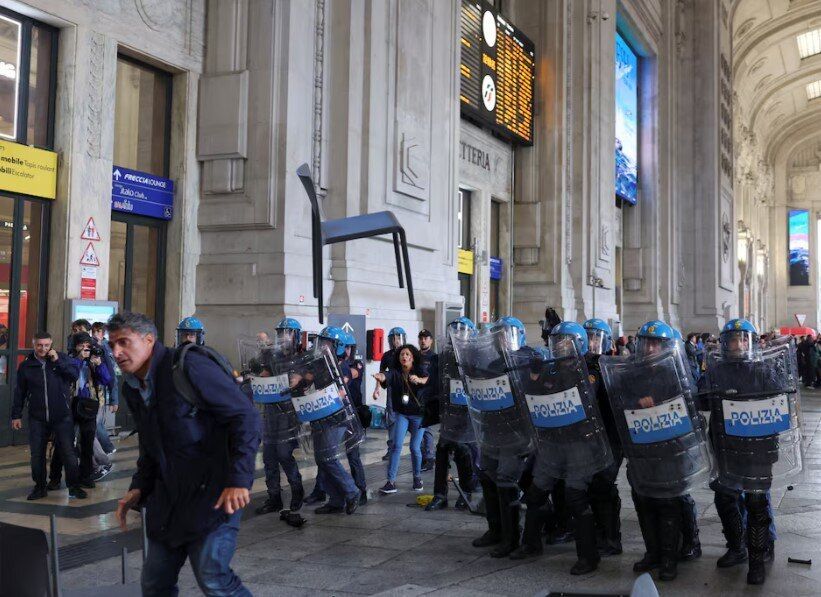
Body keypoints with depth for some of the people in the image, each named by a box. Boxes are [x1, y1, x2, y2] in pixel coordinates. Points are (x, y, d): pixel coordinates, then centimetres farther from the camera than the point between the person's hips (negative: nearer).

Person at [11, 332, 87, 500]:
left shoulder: (61, 358, 1)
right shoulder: (26, 365, 4)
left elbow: (75, 374, -10)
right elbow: (20, 392, 8)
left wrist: (58, 361, -16)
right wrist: (16, 415, 8)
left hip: (62, 416, -2)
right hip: (37, 418, 2)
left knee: (69, 453, -1)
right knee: (37, 454, 7)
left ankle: (74, 486, 10)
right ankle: (40, 487, 22)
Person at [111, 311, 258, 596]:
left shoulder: (188, 367, -16)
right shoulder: (132, 388, 11)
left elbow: (246, 416, -19)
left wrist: (238, 479, -24)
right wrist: (139, 488, 9)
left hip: (212, 493, -8)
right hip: (168, 497, 8)